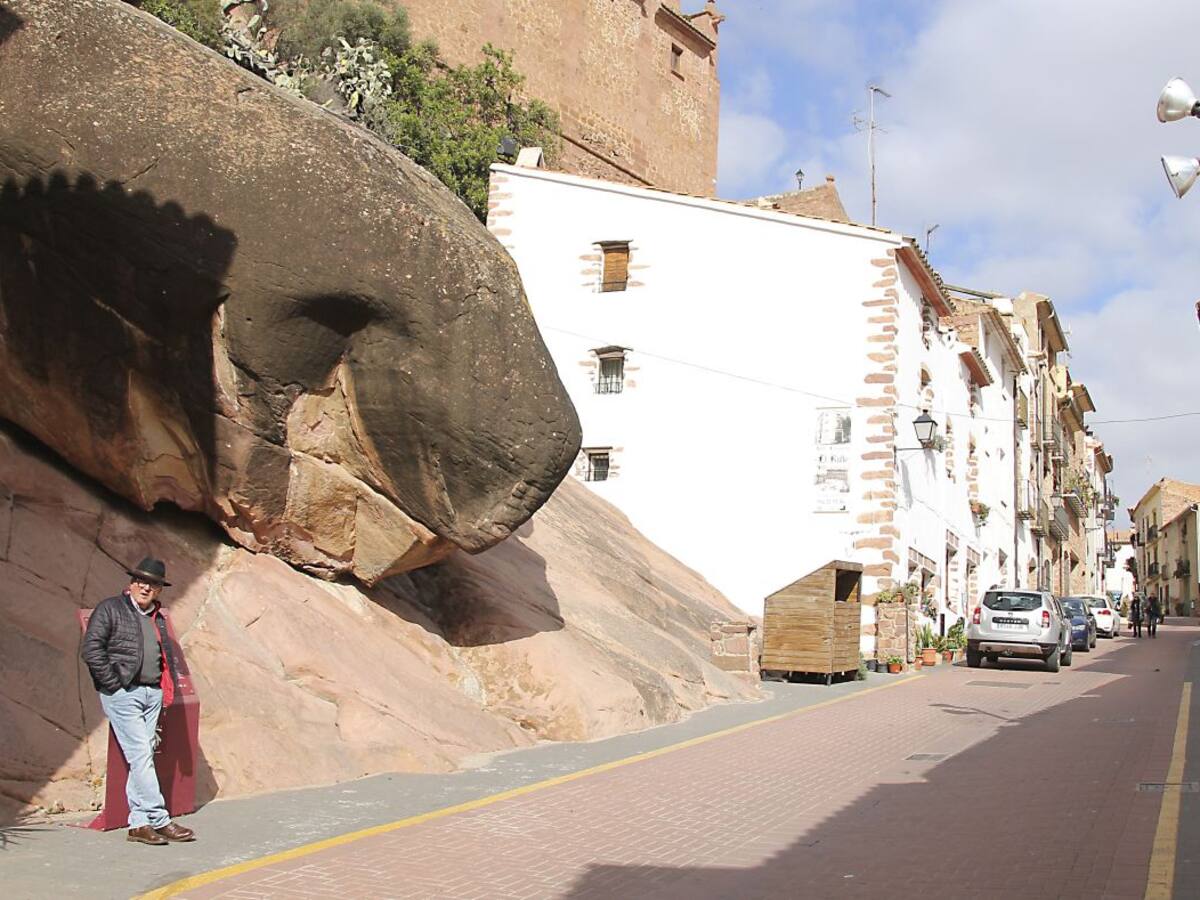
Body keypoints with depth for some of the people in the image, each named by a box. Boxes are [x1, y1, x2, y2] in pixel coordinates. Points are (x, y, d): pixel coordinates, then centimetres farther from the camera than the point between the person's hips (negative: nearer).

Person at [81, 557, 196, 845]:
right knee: (140, 755, -11)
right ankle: (159, 820, -11)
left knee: (143, 757, 4)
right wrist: (114, 683, -11)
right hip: (122, 694, -6)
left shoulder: (158, 618, 19)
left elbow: (167, 656, 27)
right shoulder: (110, 609, 0)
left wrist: (168, 687, 12)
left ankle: (139, 824, 6)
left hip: (153, 694, 6)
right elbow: (91, 649, -9)